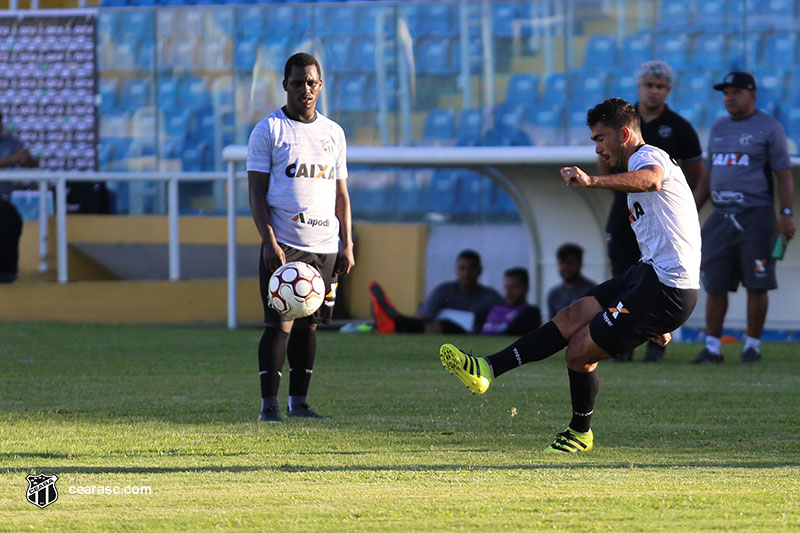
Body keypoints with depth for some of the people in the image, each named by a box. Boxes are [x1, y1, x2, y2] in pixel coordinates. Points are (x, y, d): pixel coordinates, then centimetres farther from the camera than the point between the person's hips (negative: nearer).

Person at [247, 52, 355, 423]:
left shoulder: (333, 133, 15)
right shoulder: (268, 130, 1)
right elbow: (257, 193, -3)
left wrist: (347, 245, 10)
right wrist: (269, 241, -14)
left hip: (325, 246, 5)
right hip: (284, 246, -5)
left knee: (309, 324, 6)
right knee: (279, 324, -9)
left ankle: (299, 402, 12)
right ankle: (269, 404, -7)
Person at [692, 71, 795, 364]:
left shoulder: (769, 128, 0)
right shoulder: (718, 128, 17)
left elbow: (783, 174, -4)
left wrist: (786, 214, -14)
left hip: (756, 216, -5)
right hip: (721, 216, 5)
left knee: (757, 285, -3)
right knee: (715, 284, 1)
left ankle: (752, 345, 6)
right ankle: (712, 346, 4)